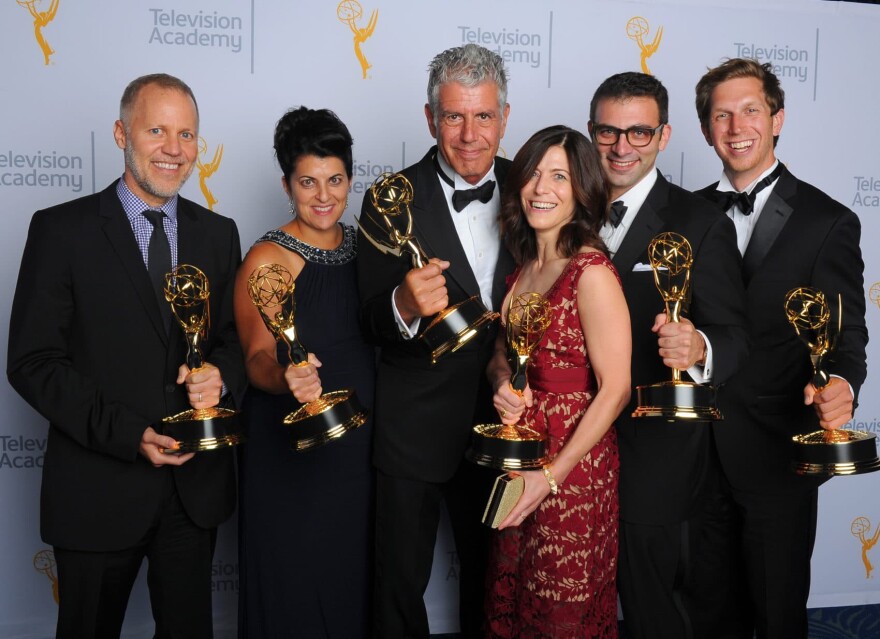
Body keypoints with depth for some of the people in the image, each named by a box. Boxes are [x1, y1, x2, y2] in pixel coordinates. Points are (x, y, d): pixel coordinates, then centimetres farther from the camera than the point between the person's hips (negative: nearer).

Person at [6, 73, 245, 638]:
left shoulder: (218, 233, 5)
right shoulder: (61, 230, -7)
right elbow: (33, 362, -10)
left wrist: (220, 376, -14)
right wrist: (128, 434, -19)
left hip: (196, 485, 4)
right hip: (98, 490, -3)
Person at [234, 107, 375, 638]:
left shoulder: (363, 244, 6)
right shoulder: (268, 258, -11)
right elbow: (257, 359, -16)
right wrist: (286, 378, -35)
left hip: (359, 446, 5)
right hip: (291, 454, -5)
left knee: (353, 580, 17)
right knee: (294, 587, 7)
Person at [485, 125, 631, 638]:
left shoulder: (592, 273, -17)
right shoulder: (523, 268, 6)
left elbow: (615, 389, -17)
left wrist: (551, 476, -19)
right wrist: (503, 383, -9)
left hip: (573, 467, -7)